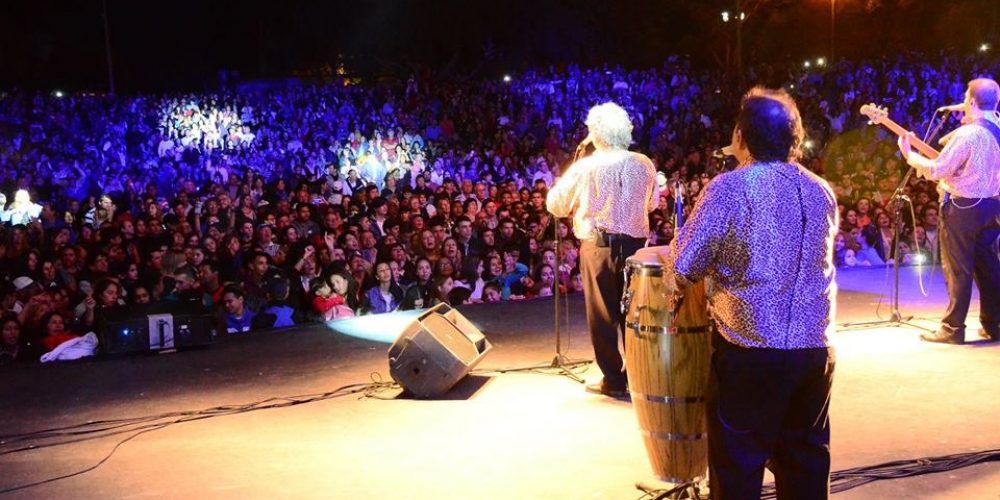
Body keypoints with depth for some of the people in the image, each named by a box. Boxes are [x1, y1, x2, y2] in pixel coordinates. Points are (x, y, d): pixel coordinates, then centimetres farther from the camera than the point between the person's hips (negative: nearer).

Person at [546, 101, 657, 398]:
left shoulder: (585, 167, -10)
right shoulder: (645, 165, 0)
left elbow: (554, 205, -2)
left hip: (598, 245, -3)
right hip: (635, 244, 3)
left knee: (602, 314, 7)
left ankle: (613, 380, 10)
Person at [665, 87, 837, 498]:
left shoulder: (730, 188, -11)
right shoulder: (822, 191, 7)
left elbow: (684, 268, -11)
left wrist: (671, 254, 11)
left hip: (750, 351, -5)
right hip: (815, 349, 6)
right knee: (806, 462, 17)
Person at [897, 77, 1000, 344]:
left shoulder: (967, 133, -18)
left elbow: (937, 170, -18)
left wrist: (908, 154, -5)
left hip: (963, 207, -7)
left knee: (958, 270, -2)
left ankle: (952, 329, 3)